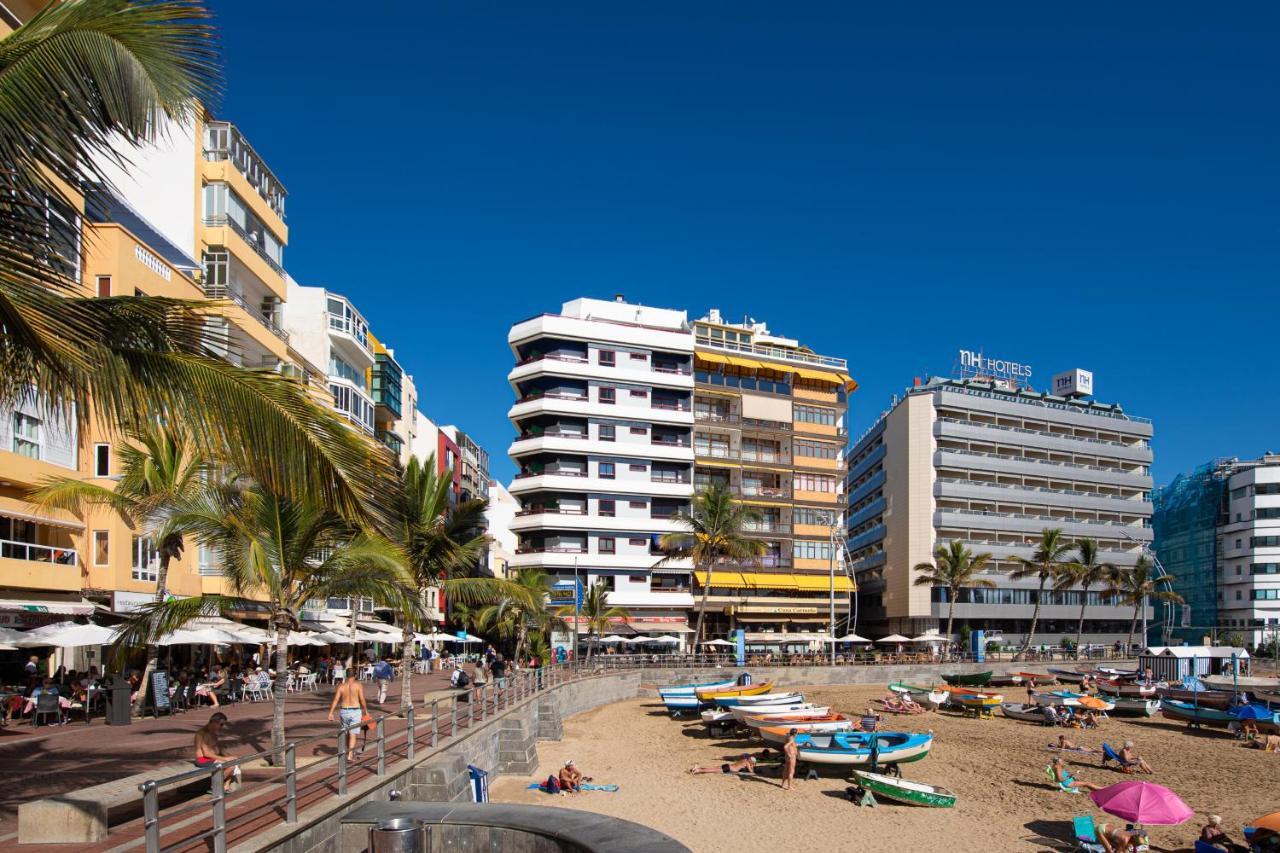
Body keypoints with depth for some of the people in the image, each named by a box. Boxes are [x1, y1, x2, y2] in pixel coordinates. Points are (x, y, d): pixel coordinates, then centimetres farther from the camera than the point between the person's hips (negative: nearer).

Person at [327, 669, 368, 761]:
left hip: (343, 711, 3)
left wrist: (330, 713, -7)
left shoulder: (341, 686, 1)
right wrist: (366, 710, 2)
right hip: (355, 711, -3)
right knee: (352, 734, -1)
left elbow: (335, 700, -6)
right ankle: (350, 755, -11)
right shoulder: (359, 685, -6)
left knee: (346, 733, 21)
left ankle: (351, 752, 36)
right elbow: (362, 700, -10)